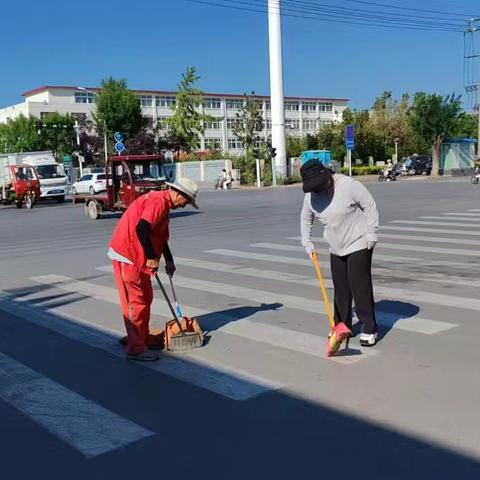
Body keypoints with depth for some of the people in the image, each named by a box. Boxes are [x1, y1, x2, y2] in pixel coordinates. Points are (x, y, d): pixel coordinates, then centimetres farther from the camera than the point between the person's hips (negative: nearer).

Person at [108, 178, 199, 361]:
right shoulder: (158, 202, -18)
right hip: (127, 256, -11)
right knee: (136, 302, -5)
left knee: (146, 298, 17)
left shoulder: (163, 204, 15)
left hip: (137, 256, 11)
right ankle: (136, 349, 3)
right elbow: (141, 229, -31)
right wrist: (152, 257, -25)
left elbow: (160, 235, 25)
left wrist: (169, 260, 25)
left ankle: (143, 340, 28)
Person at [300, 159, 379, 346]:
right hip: (336, 249, 6)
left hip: (358, 245, -6)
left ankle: (369, 329, 3)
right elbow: (306, 218, 13)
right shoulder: (311, 196, -3)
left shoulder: (349, 185, -20)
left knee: (361, 287, -7)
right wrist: (307, 242, 5)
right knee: (340, 290, 10)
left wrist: (371, 233, -15)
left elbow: (370, 206, -14)